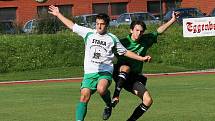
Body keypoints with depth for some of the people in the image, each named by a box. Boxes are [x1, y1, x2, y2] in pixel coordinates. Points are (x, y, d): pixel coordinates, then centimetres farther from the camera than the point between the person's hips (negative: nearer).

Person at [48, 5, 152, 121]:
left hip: (105, 71, -2)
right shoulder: (88, 33, 9)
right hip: (89, 72, 2)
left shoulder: (112, 39, 7)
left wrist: (141, 58, 12)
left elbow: (125, 52, 16)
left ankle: (109, 106, -2)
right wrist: (58, 14, 19)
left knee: (101, 89, -31)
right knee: (84, 96, -11)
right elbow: (72, 25, 16)